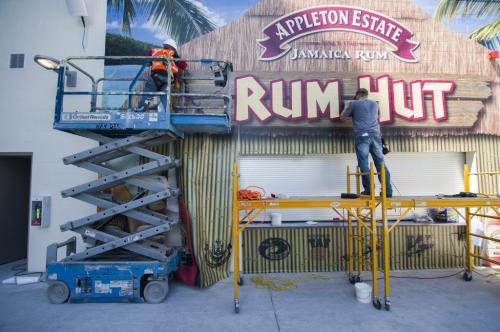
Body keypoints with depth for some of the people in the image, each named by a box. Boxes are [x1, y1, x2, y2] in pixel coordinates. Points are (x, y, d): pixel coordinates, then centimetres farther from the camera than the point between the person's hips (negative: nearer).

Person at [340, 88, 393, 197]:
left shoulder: (354, 103, 12)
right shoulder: (375, 104, 26)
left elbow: (342, 117, 20)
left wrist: (346, 110, 39)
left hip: (362, 135, -4)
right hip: (375, 134, 4)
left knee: (364, 163, -3)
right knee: (380, 163, 2)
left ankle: (368, 190, -9)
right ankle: (388, 190, 0)